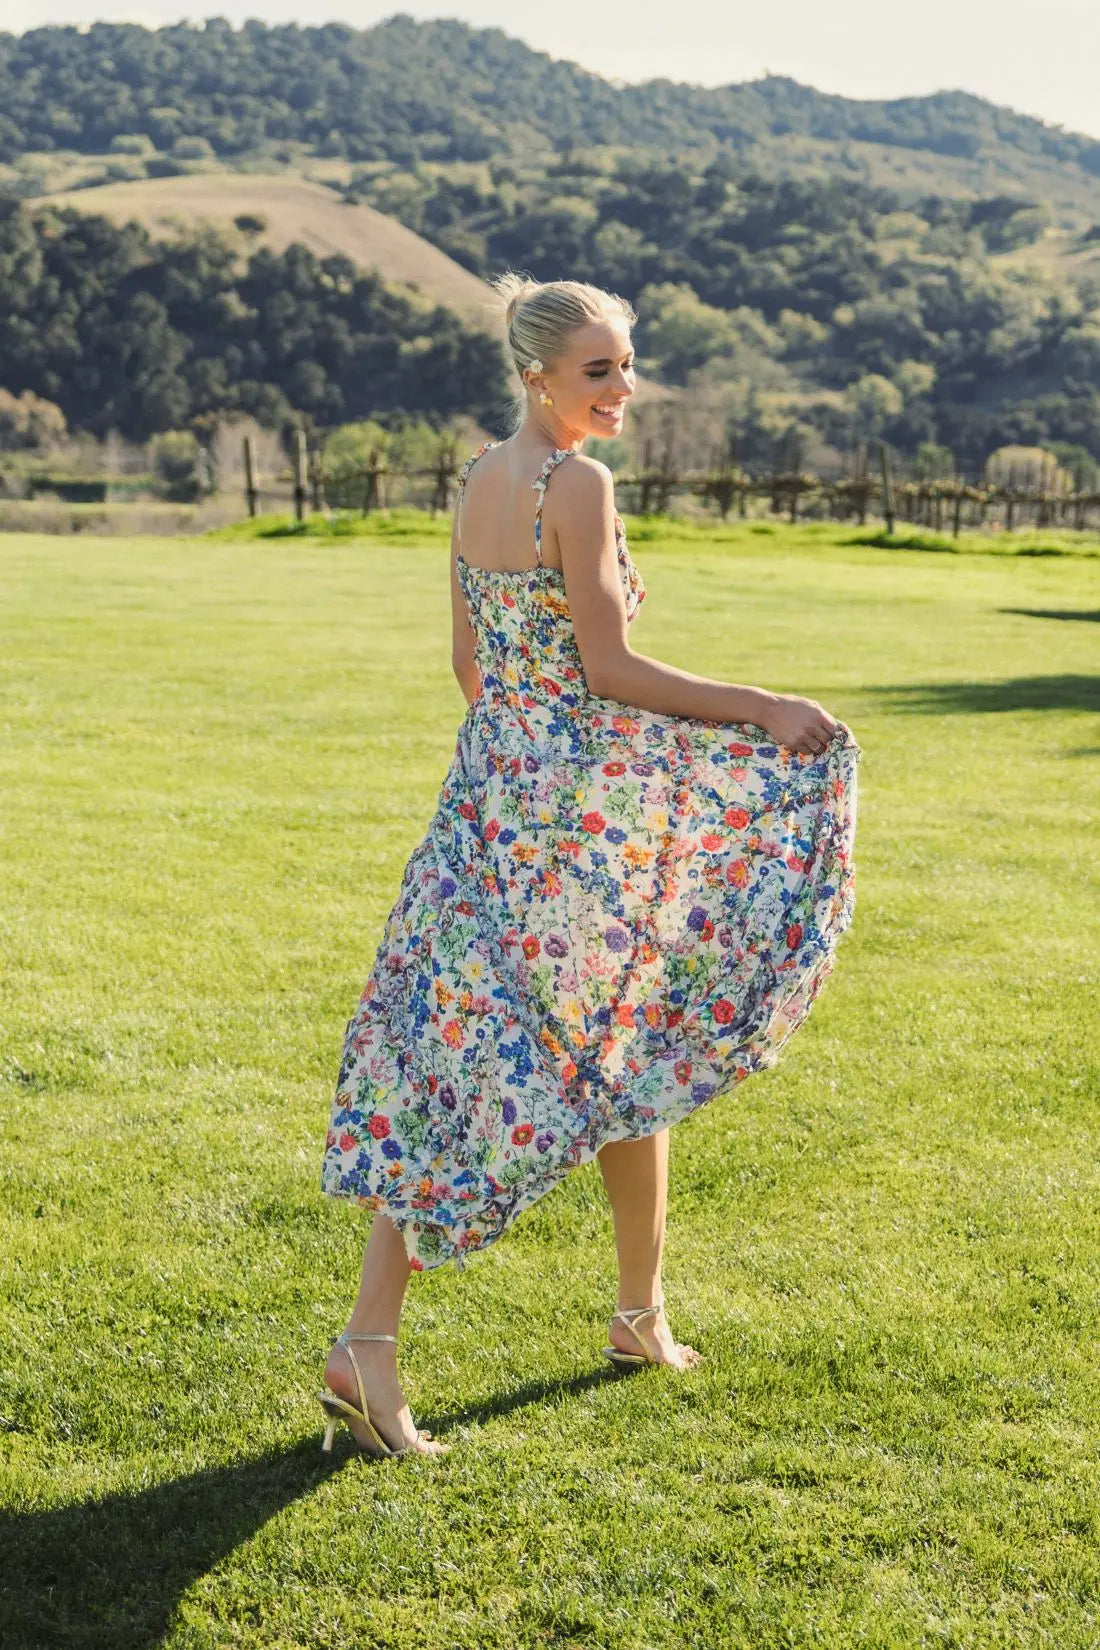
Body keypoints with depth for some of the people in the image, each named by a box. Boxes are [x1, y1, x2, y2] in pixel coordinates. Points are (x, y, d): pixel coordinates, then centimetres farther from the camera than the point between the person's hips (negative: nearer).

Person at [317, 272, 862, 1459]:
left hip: (492, 782, 7)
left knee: (458, 1060, 3)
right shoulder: (578, 485, -15)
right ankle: (640, 1313, 28)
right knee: (630, 1054, 12)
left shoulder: (475, 477, 10)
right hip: (589, 793, -7)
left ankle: (369, 1343, -4)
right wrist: (769, 710, -14)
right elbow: (609, 669, -18)